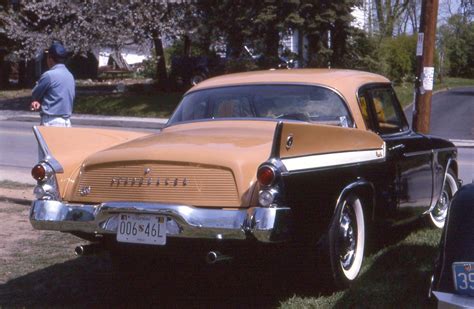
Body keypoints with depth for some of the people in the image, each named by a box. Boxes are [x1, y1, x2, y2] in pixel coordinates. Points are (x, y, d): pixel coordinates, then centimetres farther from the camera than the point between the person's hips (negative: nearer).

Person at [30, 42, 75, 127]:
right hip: (66, 121, 8)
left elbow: (35, 94, -1)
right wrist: (41, 103, 4)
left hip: (52, 122, -8)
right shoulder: (70, 76, 11)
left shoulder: (49, 75, -14)